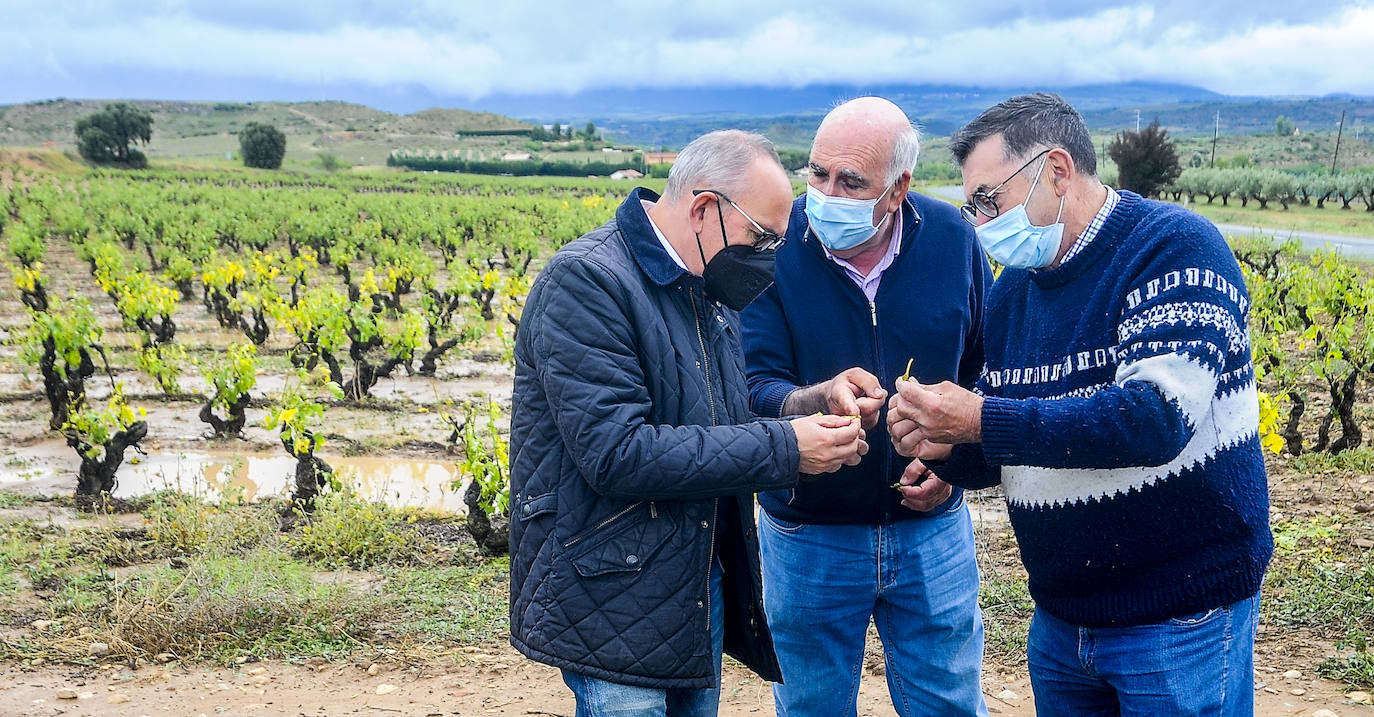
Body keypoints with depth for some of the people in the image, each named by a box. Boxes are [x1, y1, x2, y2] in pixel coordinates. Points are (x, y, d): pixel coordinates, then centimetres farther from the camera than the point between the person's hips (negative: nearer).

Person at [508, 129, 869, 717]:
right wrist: (780, 448, -23)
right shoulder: (587, 281, -18)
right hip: (615, 601, -8)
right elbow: (614, 453, -26)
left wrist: (813, 424, -5)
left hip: (706, 583, 8)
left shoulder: (711, 289, 9)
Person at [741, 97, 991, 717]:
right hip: (809, 541, -1)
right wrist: (821, 399, -38)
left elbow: (993, 369, 6)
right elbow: (754, 390, -18)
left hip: (932, 531, 2)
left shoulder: (951, 238, -6)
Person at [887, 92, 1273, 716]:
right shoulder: (1013, 289, 5)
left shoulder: (1175, 246, -15)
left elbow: (1157, 418, -28)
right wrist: (947, 450, -11)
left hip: (1180, 618, -6)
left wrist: (980, 420, -26)